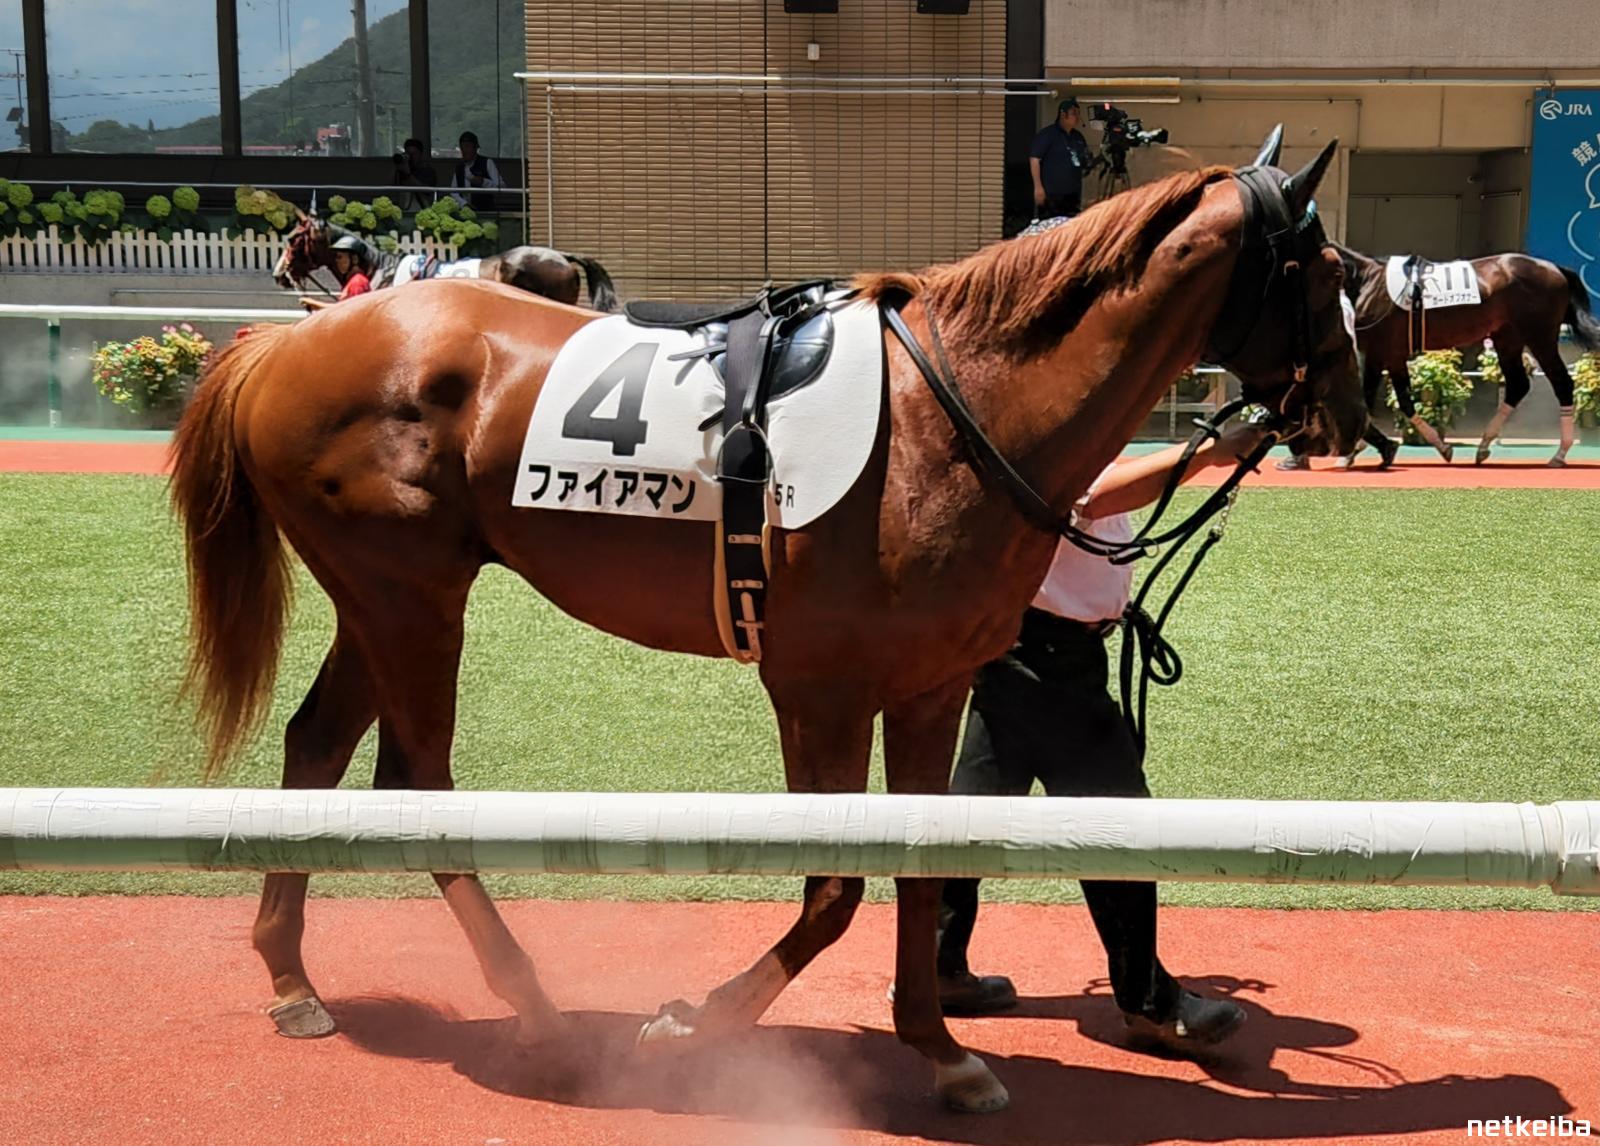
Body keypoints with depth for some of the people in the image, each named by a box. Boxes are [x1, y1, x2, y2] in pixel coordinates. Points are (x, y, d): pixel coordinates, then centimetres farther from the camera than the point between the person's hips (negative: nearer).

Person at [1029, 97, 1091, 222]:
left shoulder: (1078, 136, 16)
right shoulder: (1047, 134, -6)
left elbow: (1085, 163, 26)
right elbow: (1034, 159, -11)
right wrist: (1038, 187, -17)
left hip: (1073, 194, 7)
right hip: (1051, 195, -7)